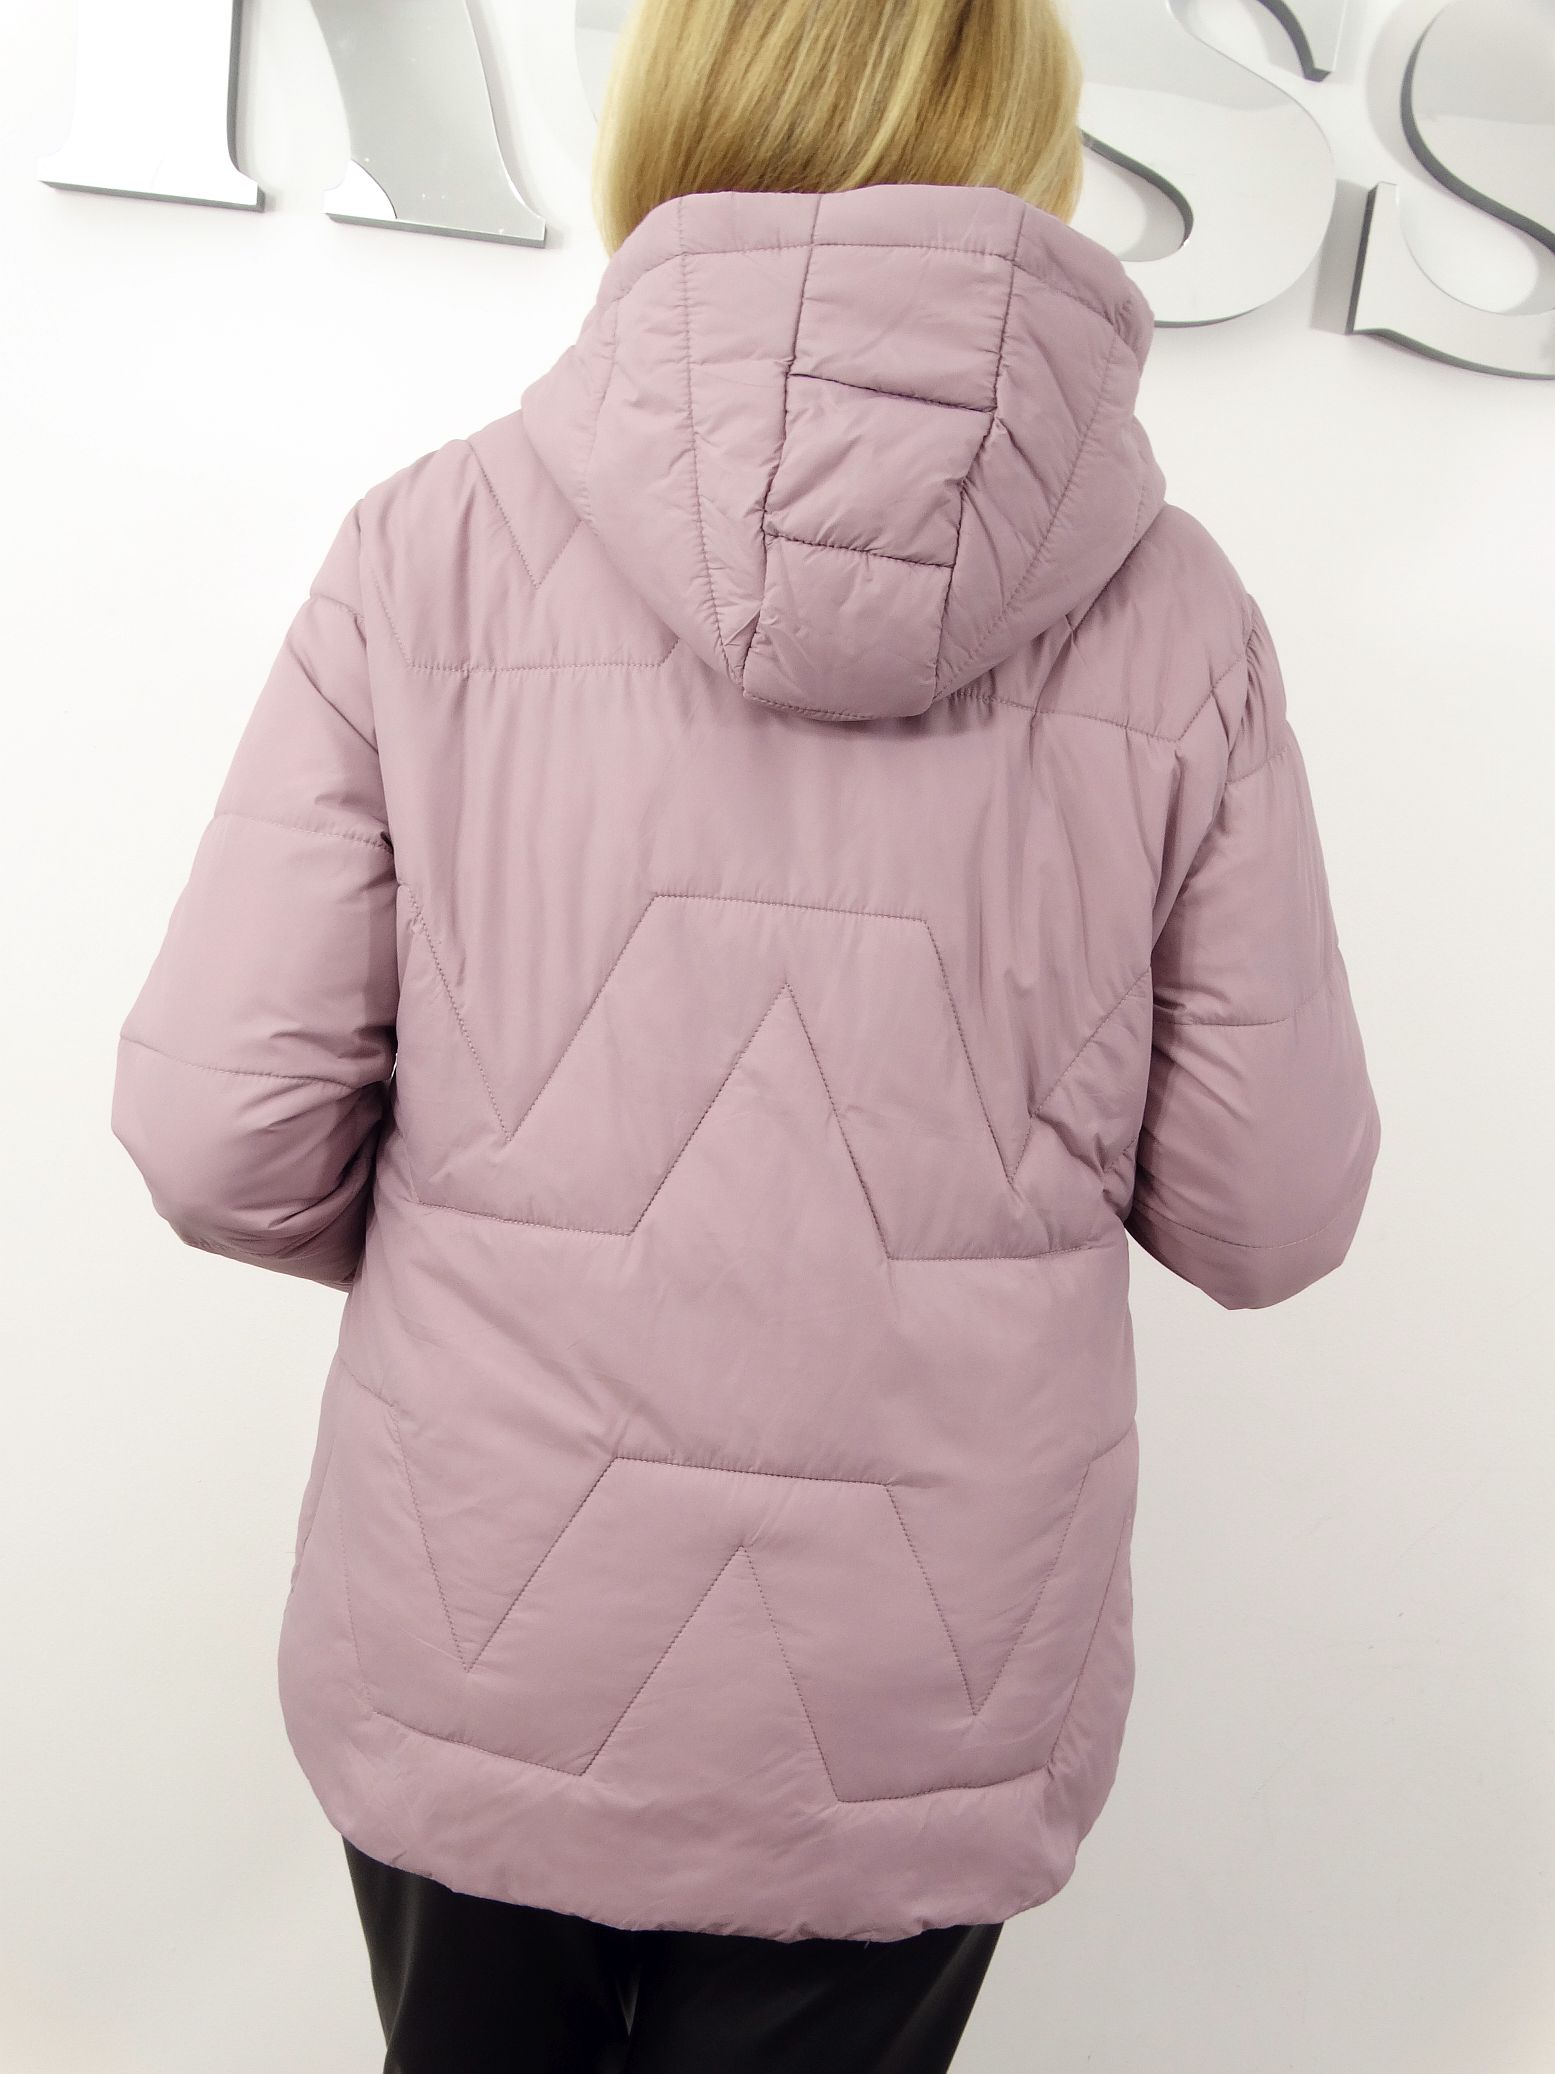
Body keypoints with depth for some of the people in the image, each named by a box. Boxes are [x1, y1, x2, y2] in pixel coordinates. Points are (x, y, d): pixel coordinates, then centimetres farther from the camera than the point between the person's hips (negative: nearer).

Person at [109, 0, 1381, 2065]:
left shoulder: (437, 543, -11)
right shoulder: (1171, 617, -10)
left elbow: (225, 1137, -11)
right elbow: (1262, 1212, -6)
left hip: (473, 1681, 0)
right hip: (916, 1728, 1)